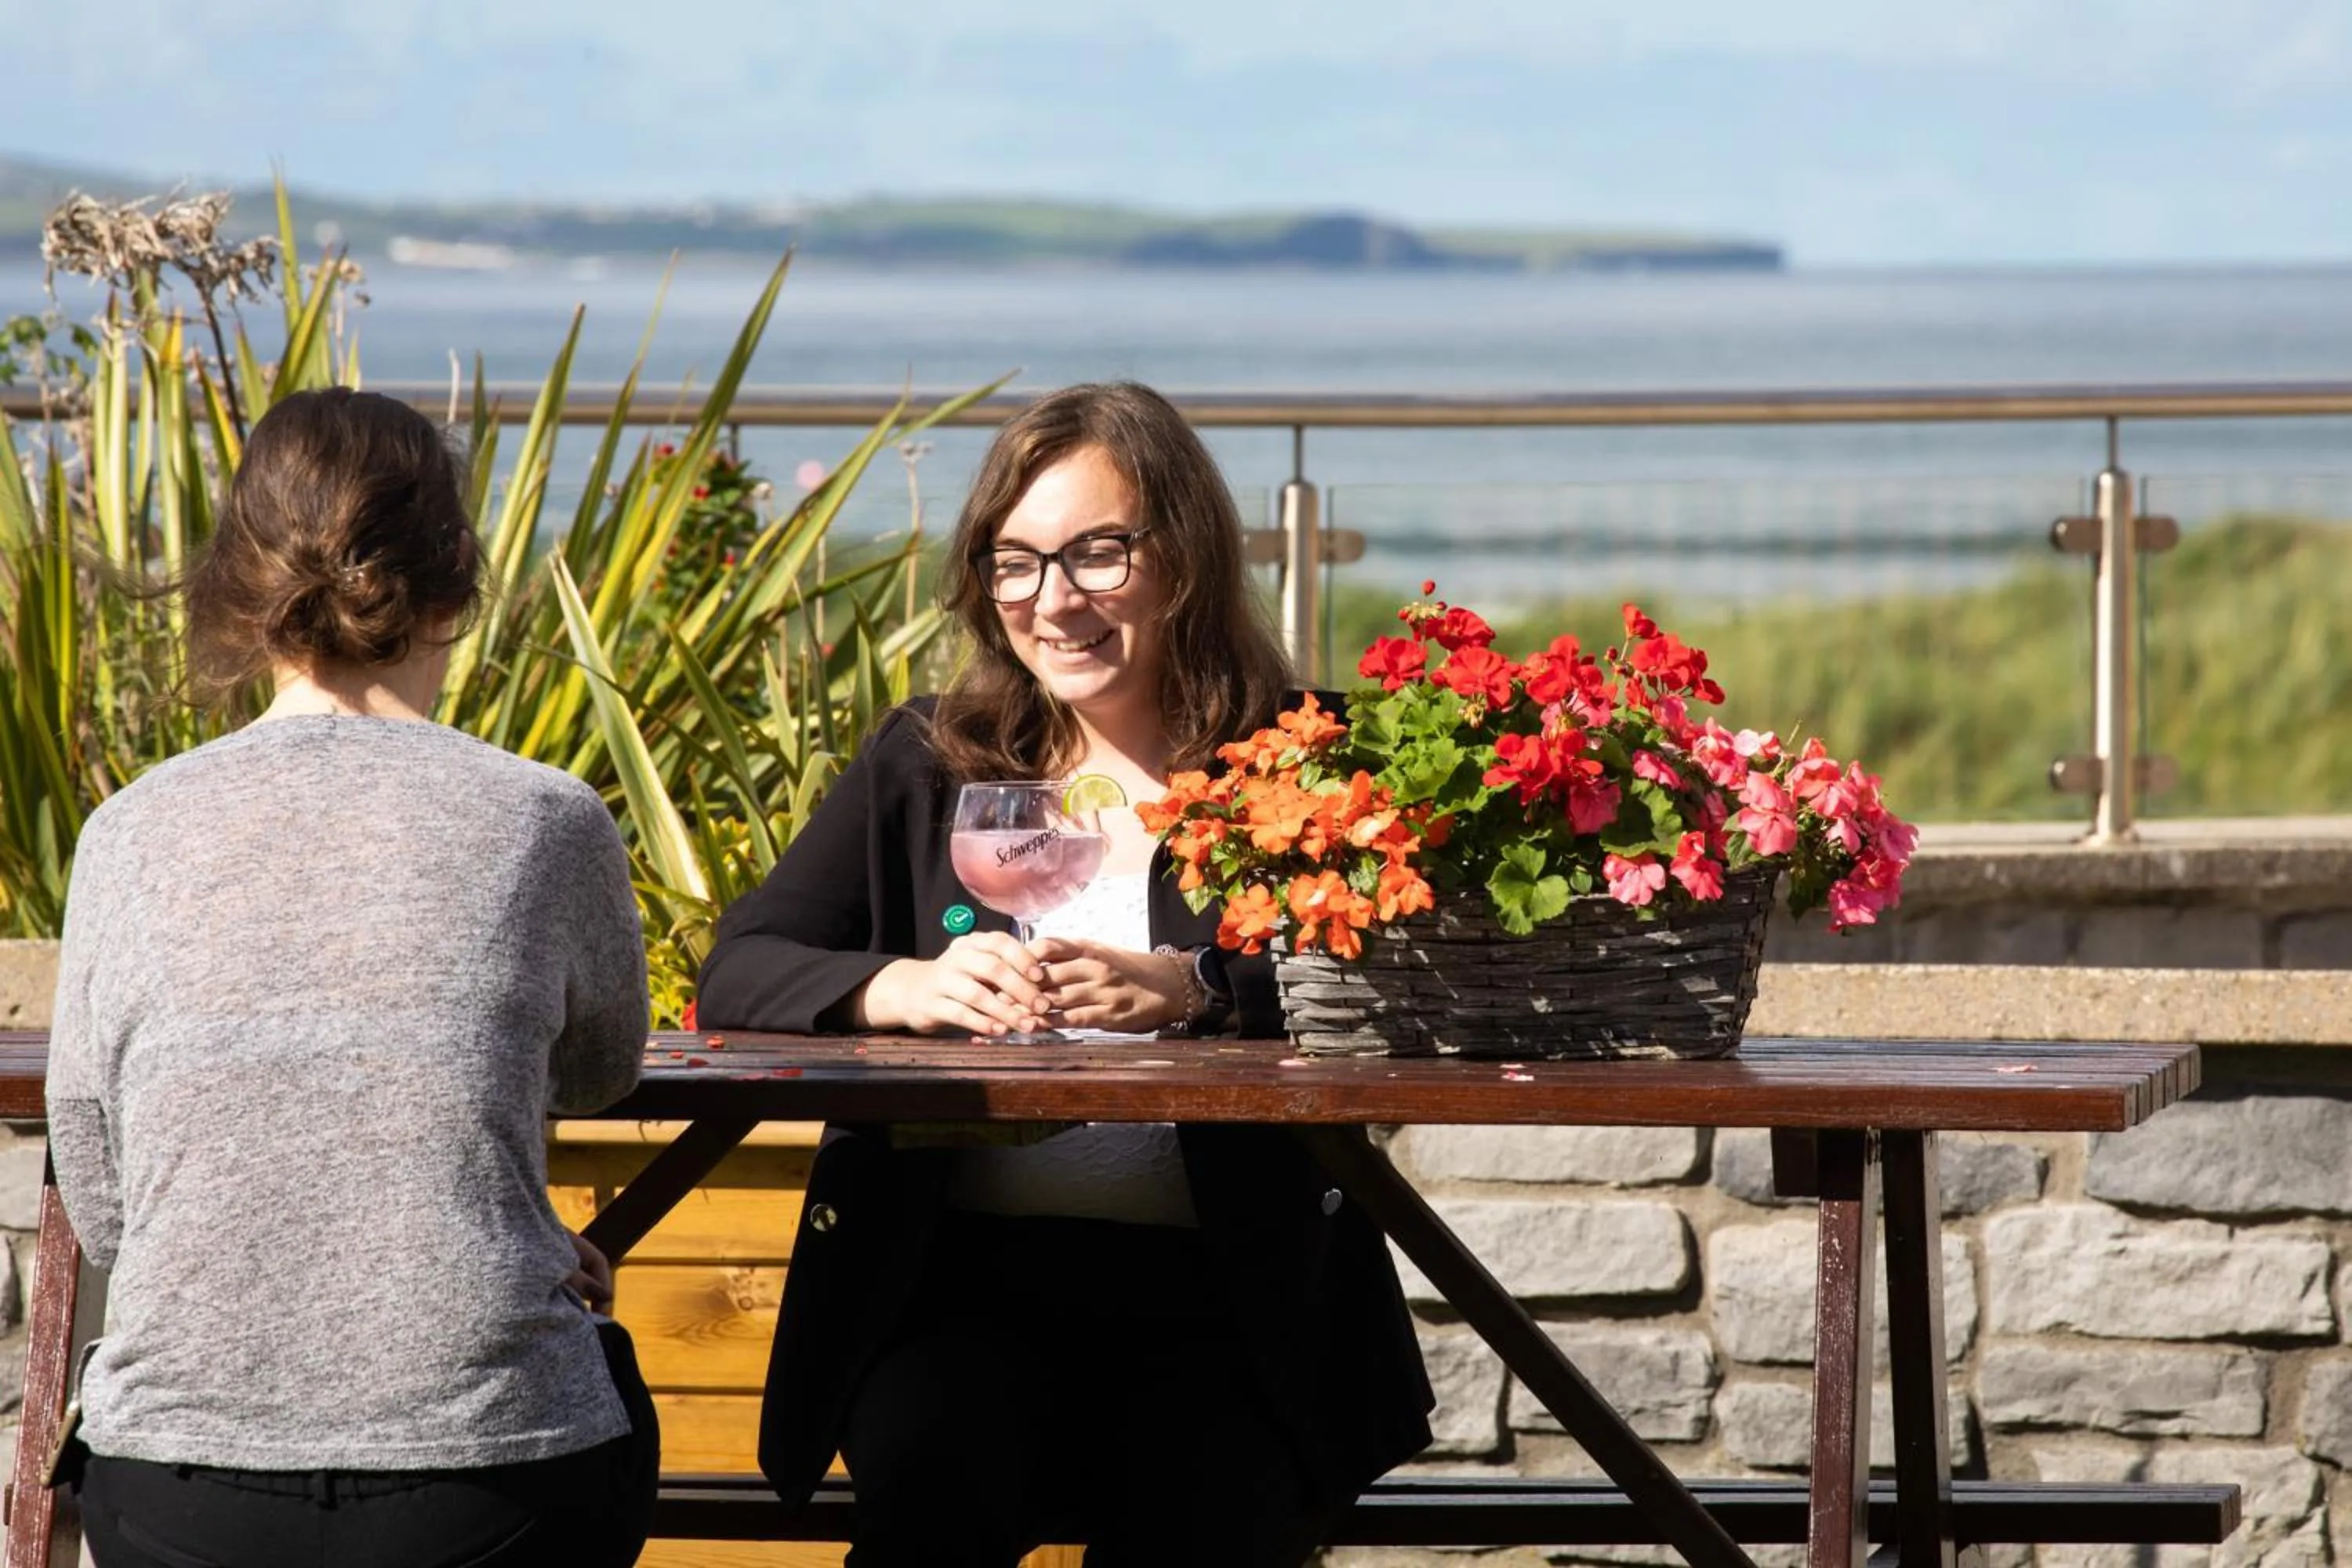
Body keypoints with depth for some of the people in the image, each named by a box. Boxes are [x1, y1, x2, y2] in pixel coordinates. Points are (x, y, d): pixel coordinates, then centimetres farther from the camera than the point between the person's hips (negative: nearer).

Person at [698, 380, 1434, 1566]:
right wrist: (902, 988, -16)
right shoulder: (925, 765, 12)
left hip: (1217, 1301, -1)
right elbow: (737, 974, 5)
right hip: (959, 1279, 1)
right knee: (934, 1472, -30)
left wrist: (1194, 991, -24)